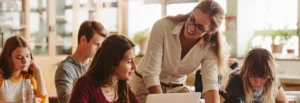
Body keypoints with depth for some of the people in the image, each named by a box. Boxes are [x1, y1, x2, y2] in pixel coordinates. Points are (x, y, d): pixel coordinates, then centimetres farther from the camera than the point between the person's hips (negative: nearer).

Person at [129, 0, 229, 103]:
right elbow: (150, 73, -25)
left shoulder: (209, 47, -16)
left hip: (177, 88, 2)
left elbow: (210, 84, -25)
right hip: (145, 84, -2)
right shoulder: (163, 26, -23)